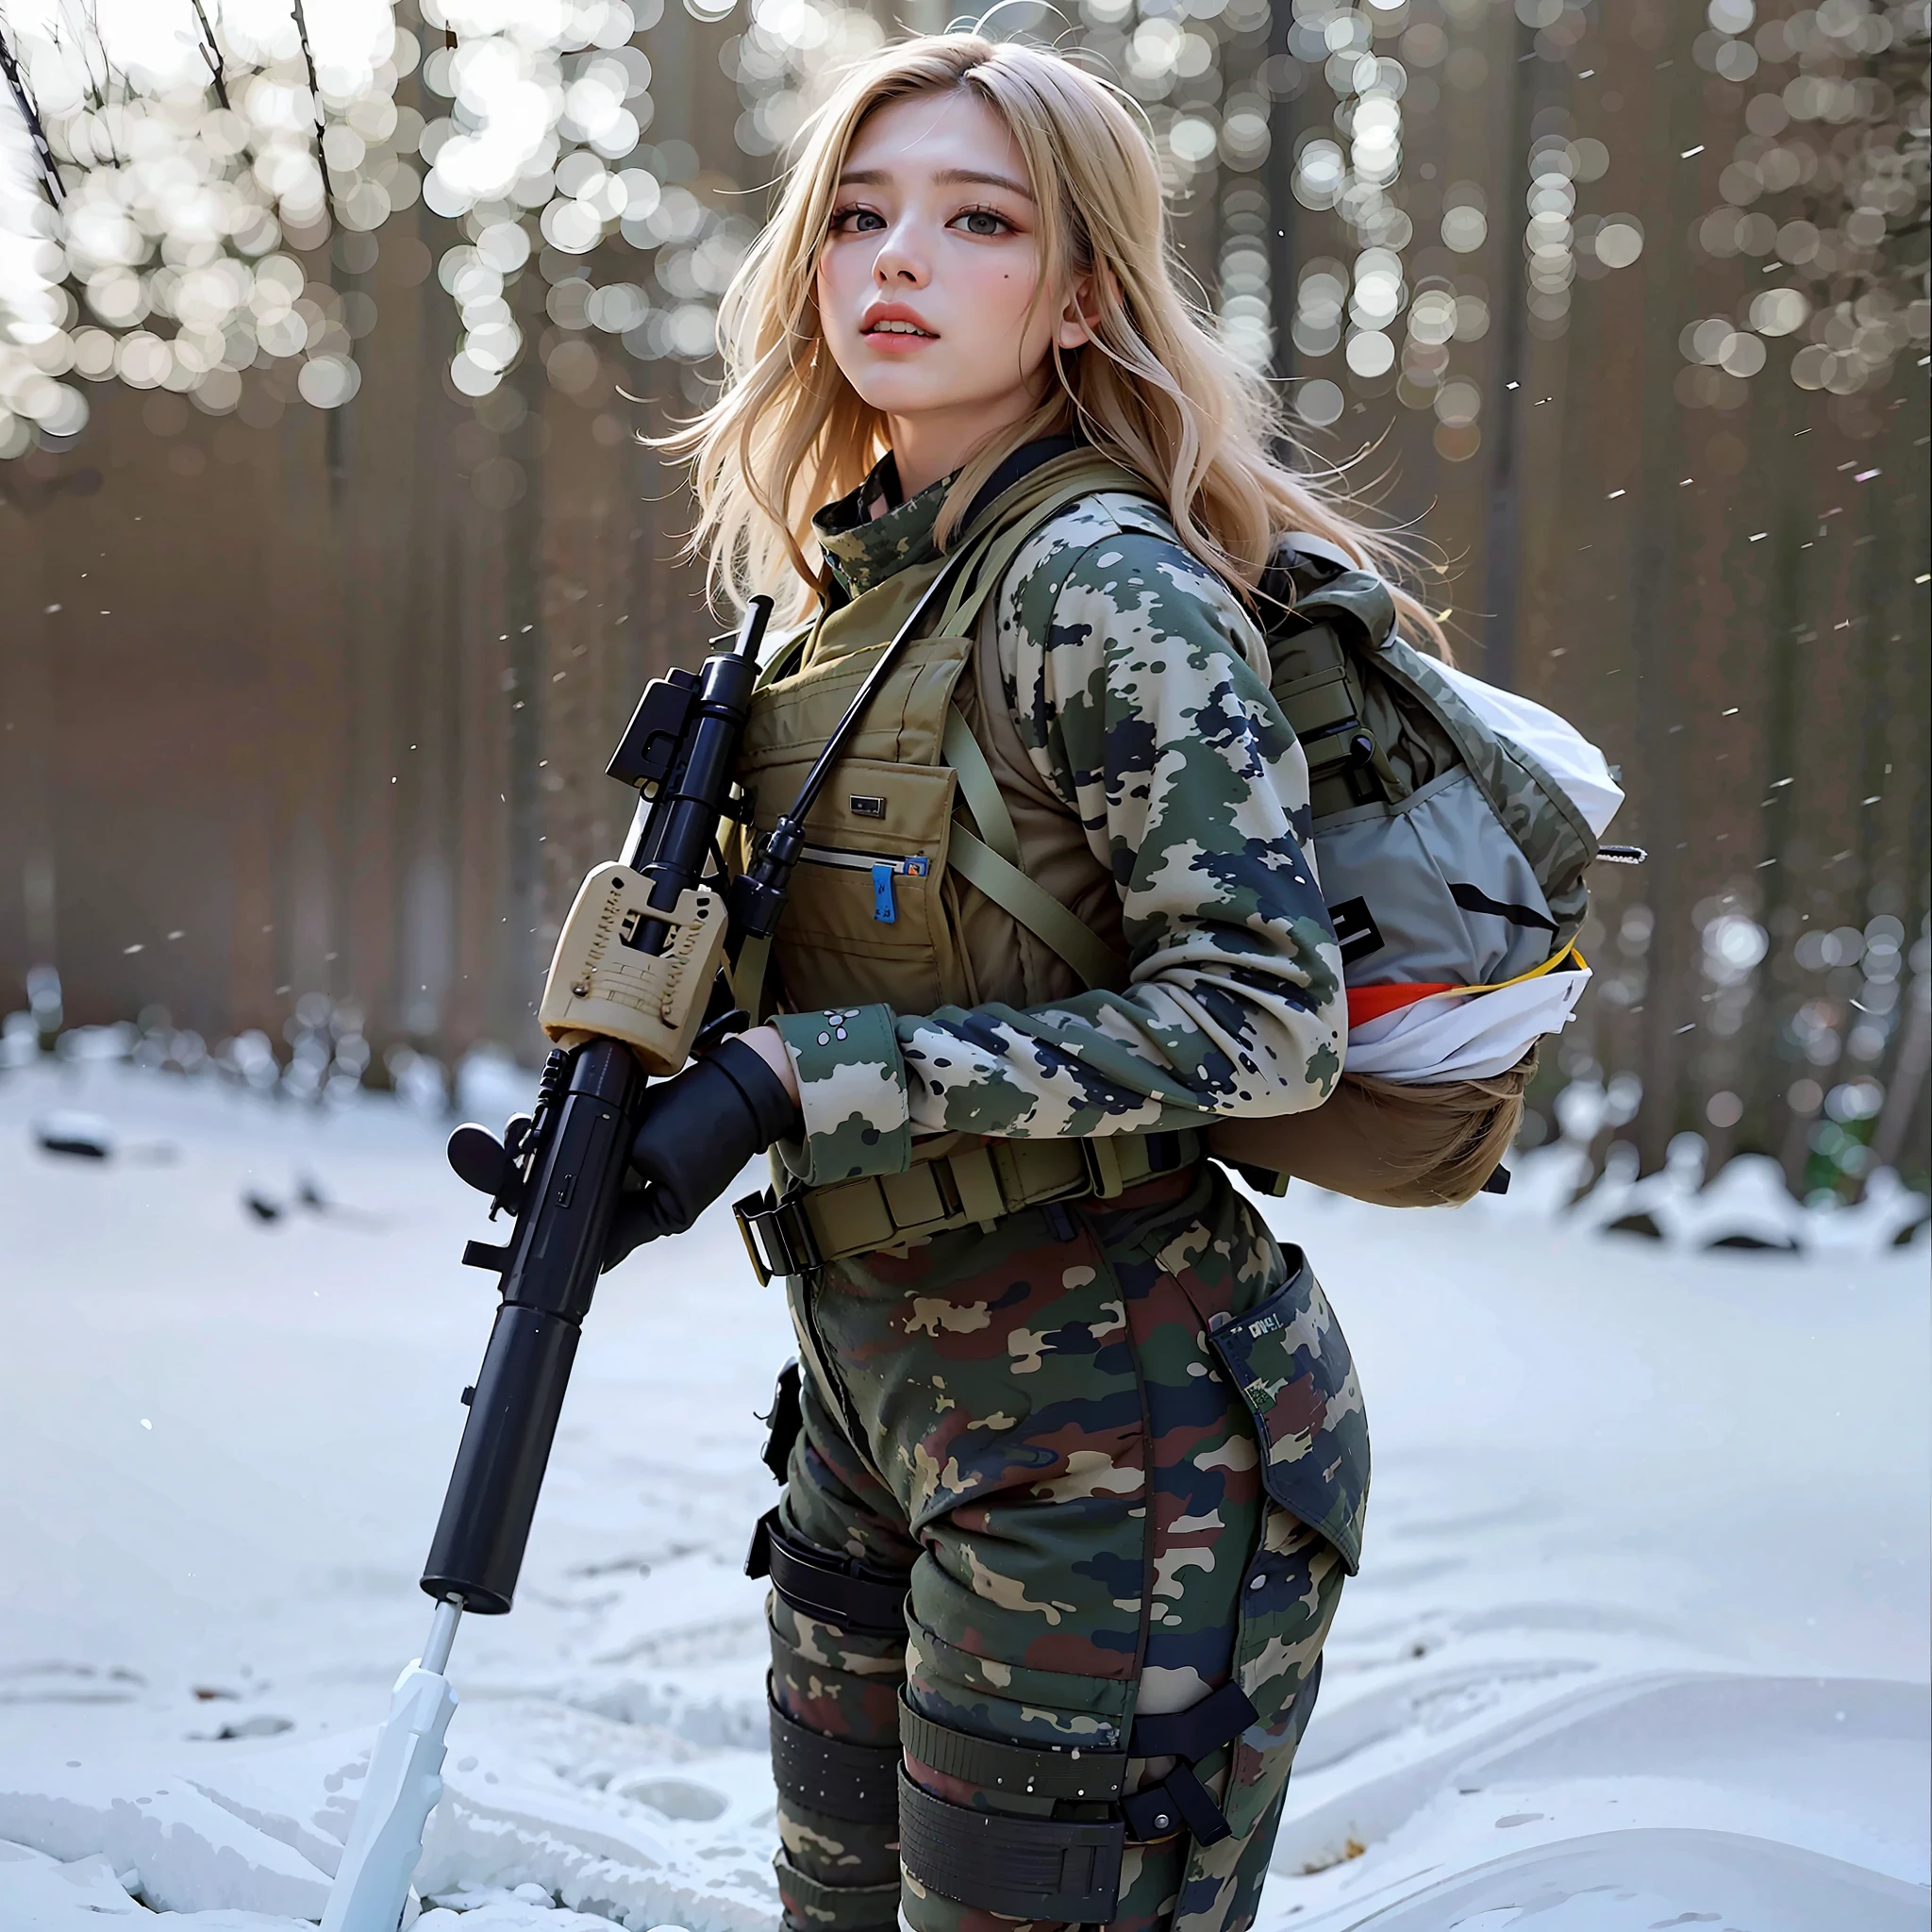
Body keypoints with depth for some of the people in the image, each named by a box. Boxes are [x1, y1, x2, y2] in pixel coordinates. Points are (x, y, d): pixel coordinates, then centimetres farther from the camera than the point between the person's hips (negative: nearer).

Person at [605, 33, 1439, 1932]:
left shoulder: (1109, 586, -16)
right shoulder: (856, 579, 9)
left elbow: (1265, 1021, -24)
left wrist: (800, 1077, -25)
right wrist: (632, 1134, 6)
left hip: (1106, 1431, -8)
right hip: (882, 1390, 8)